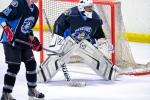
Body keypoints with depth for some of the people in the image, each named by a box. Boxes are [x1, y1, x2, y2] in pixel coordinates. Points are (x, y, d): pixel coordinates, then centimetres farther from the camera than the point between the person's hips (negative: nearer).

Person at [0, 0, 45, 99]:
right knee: (14, 66, -12)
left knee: (31, 63, 11)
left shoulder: (35, 10, 8)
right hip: (10, 41, -8)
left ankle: (32, 89, 29)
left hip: (24, 42, 8)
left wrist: (33, 39, 6)